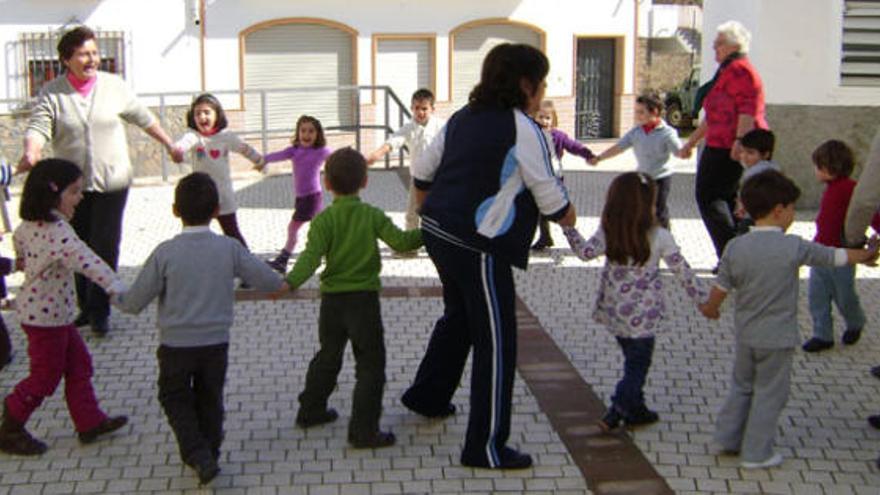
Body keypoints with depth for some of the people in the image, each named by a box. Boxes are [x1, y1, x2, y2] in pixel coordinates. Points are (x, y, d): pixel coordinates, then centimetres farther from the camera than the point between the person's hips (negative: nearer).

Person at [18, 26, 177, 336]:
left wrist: (169, 145, 18)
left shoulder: (113, 86, 1)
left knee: (105, 248, -3)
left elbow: (143, 118, 12)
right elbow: (38, 126, -13)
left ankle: (99, 312, 7)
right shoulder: (52, 93, -3)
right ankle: (84, 306, 25)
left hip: (111, 182, 0)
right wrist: (31, 153, -34)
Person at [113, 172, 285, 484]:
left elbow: (136, 302, -10)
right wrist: (282, 284, 19)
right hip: (216, 342, 2)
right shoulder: (230, 249, -10)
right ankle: (209, 453, 33)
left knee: (175, 399, 16)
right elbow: (266, 280, -5)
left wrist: (115, 297, 13)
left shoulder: (165, 253, -15)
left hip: (175, 344, -2)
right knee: (209, 400, 20)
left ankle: (198, 454, 2)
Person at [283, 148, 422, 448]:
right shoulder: (373, 216, -4)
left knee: (328, 356, 22)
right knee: (370, 365, 1)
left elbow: (311, 256, -17)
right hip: (364, 298, -3)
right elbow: (400, 242, -10)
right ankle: (364, 430, -3)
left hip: (331, 299, 3)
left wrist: (291, 282, -25)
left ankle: (311, 411, 35)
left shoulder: (323, 220, -4)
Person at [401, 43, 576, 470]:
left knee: (458, 318, 29)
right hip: (478, 247, -9)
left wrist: (431, 216, 29)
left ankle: (427, 396, 46)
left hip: (439, 234, 9)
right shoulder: (523, 130, -13)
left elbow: (422, 172, 16)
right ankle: (486, 447, 6)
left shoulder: (464, 117, 11)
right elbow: (550, 199, -9)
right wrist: (567, 216, 12)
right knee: (496, 342, 0)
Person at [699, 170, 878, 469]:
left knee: (742, 387, 22)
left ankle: (728, 438, 28)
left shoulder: (736, 247, -6)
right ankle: (756, 454, 14)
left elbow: (721, 287, 1)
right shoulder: (794, 247, -15)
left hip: (745, 335, 4)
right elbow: (836, 257, -2)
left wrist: (710, 308, 22)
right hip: (777, 338, -4)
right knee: (769, 394, 8)